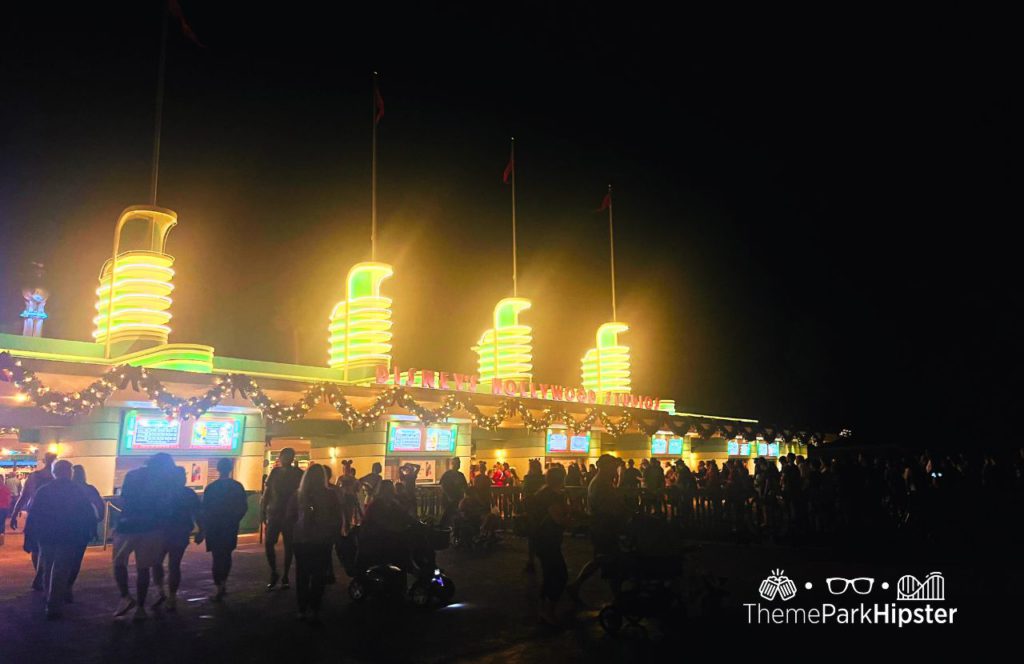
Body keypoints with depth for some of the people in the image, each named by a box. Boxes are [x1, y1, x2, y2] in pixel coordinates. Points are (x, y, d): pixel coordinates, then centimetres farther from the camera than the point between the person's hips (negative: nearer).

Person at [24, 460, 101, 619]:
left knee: (48, 570, 20)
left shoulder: (42, 491, 1)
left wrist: (29, 537, 3)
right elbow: (88, 515, -5)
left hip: (46, 536, 3)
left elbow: (33, 515, -1)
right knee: (61, 572, 2)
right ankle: (54, 606, -1)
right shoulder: (78, 491, -5)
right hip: (68, 538, -3)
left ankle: (51, 601, 31)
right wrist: (89, 533, 5)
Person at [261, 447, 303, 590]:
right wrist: (262, 511, -1)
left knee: (288, 546, 4)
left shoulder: (298, 474, -3)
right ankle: (273, 573, 11)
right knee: (268, 543, -7)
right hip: (273, 513, 2)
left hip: (290, 514, -2)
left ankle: (285, 577, 14)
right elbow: (267, 492, 6)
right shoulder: (275, 472, 4)